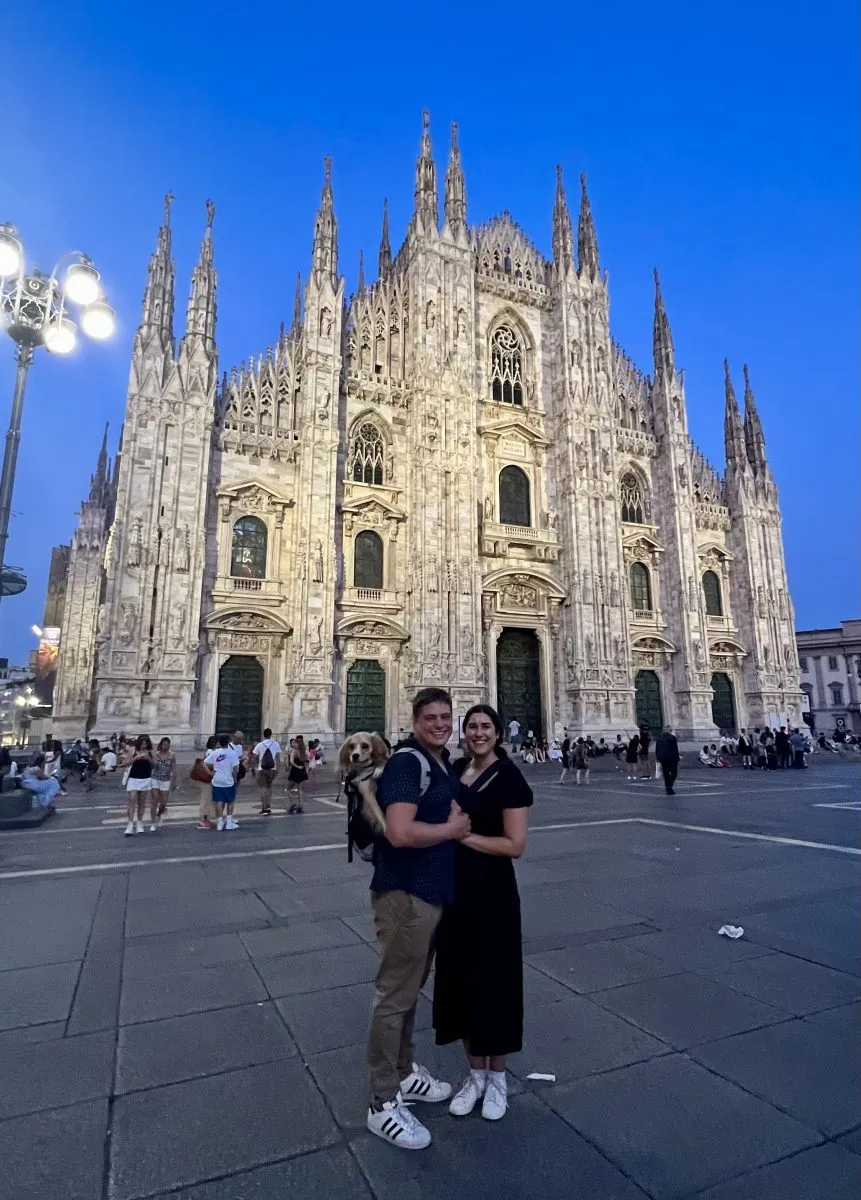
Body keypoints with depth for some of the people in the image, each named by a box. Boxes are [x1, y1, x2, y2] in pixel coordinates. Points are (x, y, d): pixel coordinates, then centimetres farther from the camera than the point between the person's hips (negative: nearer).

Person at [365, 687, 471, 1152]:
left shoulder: (444, 764, 9)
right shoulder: (406, 762, -20)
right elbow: (400, 832, -31)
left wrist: (460, 820, 0)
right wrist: (452, 829, -16)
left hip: (433, 891, 9)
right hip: (404, 895, -9)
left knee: (411, 988, 23)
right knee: (395, 995, 4)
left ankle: (404, 1072, 40)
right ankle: (383, 1105, 20)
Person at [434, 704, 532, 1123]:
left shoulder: (508, 778, -14)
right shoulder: (454, 769, 4)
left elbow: (515, 845, -18)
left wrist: (464, 835, -20)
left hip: (492, 892, -6)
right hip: (453, 888, 6)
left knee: (493, 979, 9)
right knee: (459, 978, 15)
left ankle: (497, 1077, 32)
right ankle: (475, 1073, 36)